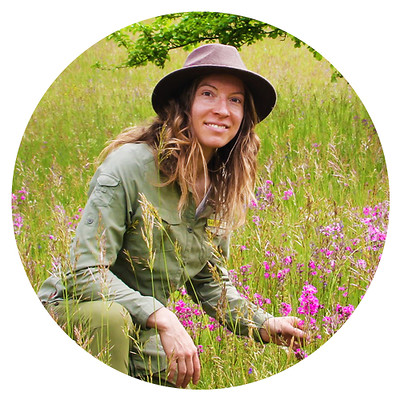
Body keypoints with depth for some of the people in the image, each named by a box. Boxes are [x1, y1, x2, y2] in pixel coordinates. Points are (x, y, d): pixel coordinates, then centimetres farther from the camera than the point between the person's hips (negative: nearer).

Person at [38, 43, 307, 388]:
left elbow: (210, 281, 11)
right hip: (72, 313, -6)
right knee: (109, 317, -37)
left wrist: (264, 325, -6)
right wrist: (162, 318, -36)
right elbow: (86, 273, -26)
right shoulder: (130, 165, -22)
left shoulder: (223, 191, 0)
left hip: (141, 336, 7)